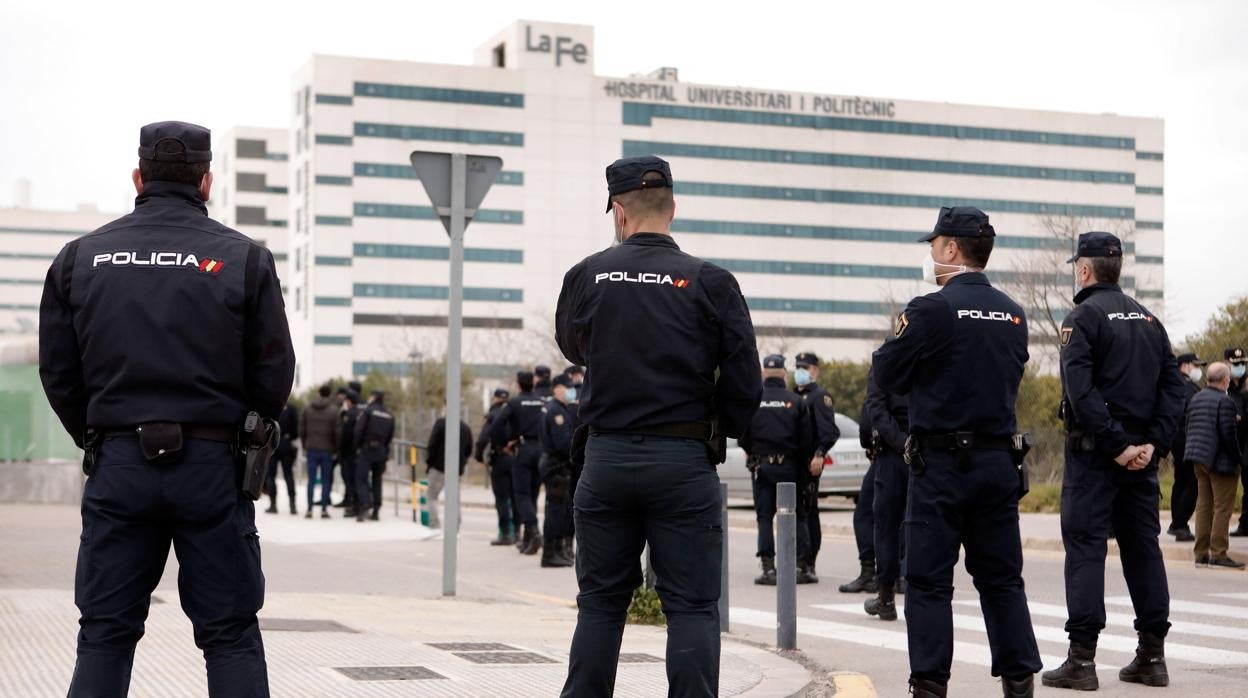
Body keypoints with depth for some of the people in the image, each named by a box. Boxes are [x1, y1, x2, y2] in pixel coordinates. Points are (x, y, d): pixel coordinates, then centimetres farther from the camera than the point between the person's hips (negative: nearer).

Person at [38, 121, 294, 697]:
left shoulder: (81, 257, 4)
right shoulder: (244, 258, -3)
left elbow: (57, 373, 4)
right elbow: (275, 377, -3)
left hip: (117, 464, 2)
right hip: (212, 465, -2)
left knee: (104, 635, 9)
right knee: (230, 637, 6)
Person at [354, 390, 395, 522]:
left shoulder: (367, 411, -6)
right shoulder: (389, 416, 10)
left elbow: (359, 430, -11)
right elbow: (390, 436, 10)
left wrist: (357, 447, 1)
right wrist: (386, 455, 15)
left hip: (366, 450, -5)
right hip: (381, 451, 5)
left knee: (361, 478, -3)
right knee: (377, 480, 12)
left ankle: (365, 505, -22)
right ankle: (376, 511, 11)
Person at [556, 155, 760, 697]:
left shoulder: (585, 276, 0)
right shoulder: (711, 283, -5)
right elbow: (744, 383, -5)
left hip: (605, 459, 2)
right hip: (684, 462, -2)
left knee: (600, 604, 13)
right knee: (692, 608, 4)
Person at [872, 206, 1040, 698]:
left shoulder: (931, 310, -11)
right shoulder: (1013, 314, 9)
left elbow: (885, 375, -5)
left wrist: (901, 336, 13)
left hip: (941, 460, -6)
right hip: (999, 462, 6)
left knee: (929, 580, 0)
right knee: (1001, 578, 12)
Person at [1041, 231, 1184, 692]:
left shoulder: (1083, 317, -7)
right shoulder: (1149, 320, 14)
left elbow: (1080, 391, -19)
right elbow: (1173, 387, 8)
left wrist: (1116, 444, -17)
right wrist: (1153, 443, 0)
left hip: (1094, 451, -6)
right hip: (1142, 454, 6)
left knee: (1085, 548, -4)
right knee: (1143, 548, 11)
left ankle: (1082, 658, -7)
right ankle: (1152, 657, 14)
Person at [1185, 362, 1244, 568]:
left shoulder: (1195, 399, 10)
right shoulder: (1224, 401, -17)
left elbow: (1190, 428, 13)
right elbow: (1228, 433, -20)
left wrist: (1195, 453, 17)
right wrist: (1236, 457, -10)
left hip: (1199, 459, 8)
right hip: (1220, 461, -8)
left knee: (1204, 505, 12)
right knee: (1223, 507, -2)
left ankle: (1201, 553, 14)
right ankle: (1218, 554, -3)